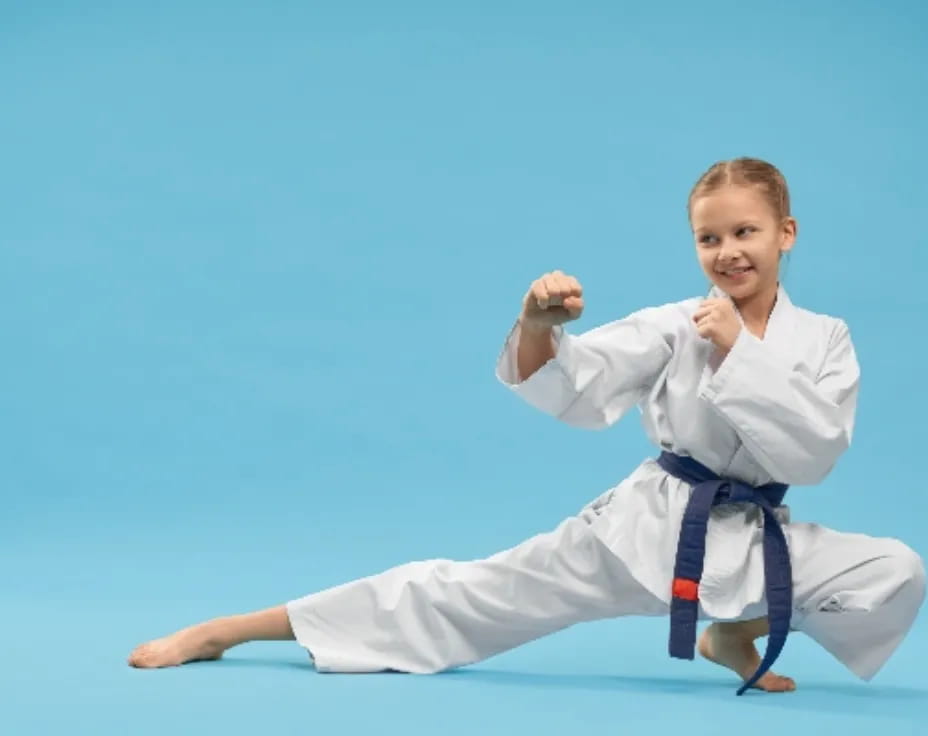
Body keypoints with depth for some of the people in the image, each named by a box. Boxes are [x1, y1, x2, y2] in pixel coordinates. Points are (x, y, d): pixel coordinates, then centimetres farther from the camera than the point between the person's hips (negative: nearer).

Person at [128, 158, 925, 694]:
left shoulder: (825, 339, -2)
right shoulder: (674, 326, -5)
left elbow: (814, 454, -13)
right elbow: (571, 389, -12)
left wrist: (738, 355, -20)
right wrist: (539, 326, -35)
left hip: (756, 543, 2)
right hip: (649, 524, -1)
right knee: (473, 592, -7)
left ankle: (737, 634, 10)